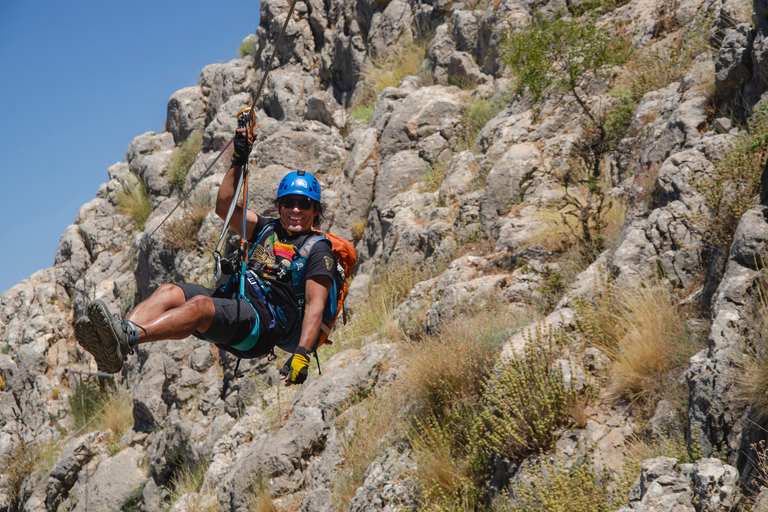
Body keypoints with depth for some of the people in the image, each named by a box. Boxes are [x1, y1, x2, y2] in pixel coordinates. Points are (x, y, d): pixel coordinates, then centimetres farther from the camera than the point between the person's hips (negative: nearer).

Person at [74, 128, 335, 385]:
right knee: (169, 291, -19)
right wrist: (239, 160, 9)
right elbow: (224, 206, 18)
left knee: (200, 305, -34)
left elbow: (315, 305, -8)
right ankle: (113, 349, -41)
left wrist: (302, 355, -21)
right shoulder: (268, 230, 24)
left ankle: (127, 337, -54)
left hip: (263, 324, -7)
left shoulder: (318, 250, 4)